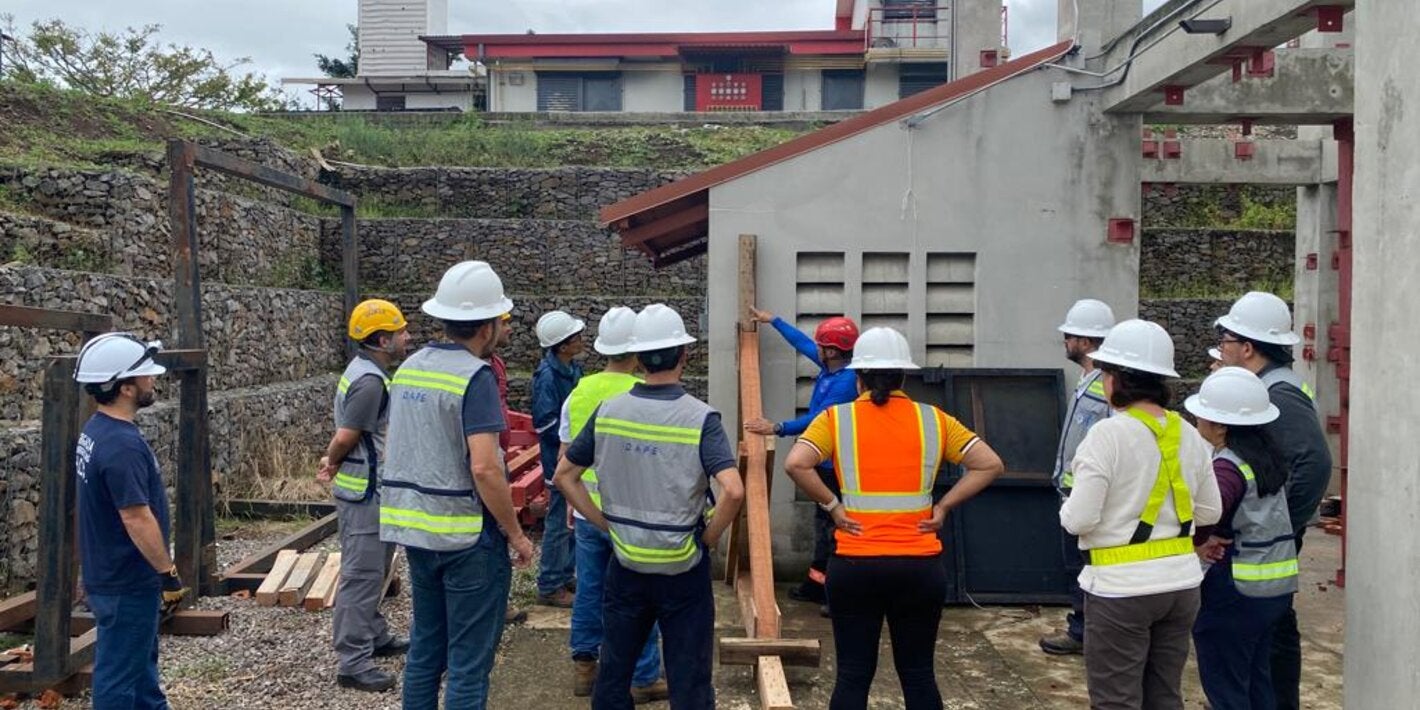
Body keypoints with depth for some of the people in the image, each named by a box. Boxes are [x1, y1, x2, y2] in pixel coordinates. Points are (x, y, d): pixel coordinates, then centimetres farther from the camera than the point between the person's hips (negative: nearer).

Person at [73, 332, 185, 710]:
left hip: (111, 573, 10)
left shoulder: (96, 431, 5)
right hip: (127, 582, -10)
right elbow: (137, 518, -27)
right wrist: (169, 573, -18)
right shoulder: (122, 445, -26)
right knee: (119, 673, 3)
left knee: (142, 660, 23)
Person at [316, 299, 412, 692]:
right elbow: (345, 438, -22)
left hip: (370, 488, 10)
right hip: (364, 493, -10)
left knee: (373, 571, 21)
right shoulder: (370, 381, -22)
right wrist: (332, 461, -3)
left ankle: (376, 636, 35)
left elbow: (348, 436, 16)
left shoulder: (365, 370, 11)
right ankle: (353, 662, 1)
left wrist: (333, 461, 3)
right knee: (361, 575, -5)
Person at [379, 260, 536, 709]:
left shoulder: (408, 369, 8)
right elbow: (484, 468, -24)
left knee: (425, 650, 18)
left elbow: (396, 451, 15)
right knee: (469, 663, 2)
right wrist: (516, 534, -13)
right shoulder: (475, 377, -16)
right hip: (469, 536, -8)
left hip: (416, 529, 8)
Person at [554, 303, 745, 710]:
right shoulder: (700, 418, -16)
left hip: (625, 565, 3)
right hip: (683, 568, -3)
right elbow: (733, 491, -27)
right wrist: (709, 537, -10)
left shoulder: (607, 412, -5)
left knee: (613, 673, 19)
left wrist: (606, 524, 6)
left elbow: (565, 476, 3)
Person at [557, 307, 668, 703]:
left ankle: (584, 668, 27)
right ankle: (643, 679, 16)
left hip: (587, 512, 5)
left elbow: (565, 459, 7)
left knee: (589, 591, 15)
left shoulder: (579, 392, 0)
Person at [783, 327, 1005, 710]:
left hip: (855, 563, -1)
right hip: (921, 564, 2)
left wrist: (831, 505, -6)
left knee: (853, 675, 10)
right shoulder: (933, 420, 2)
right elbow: (989, 465, -1)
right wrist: (943, 506, 1)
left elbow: (796, 465, -17)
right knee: (918, 673, 15)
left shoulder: (836, 418, -3)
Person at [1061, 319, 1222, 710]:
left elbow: (1079, 520, -19)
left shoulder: (1108, 434, -17)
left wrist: (1067, 507, 2)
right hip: (1182, 581, 7)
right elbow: (1209, 512, 12)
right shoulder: (1188, 435, 3)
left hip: (1121, 588, -6)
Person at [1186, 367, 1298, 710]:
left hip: (1235, 591, -9)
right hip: (1276, 586, 9)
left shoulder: (1228, 466, -19)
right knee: (1256, 681, 19)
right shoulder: (1265, 454, 8)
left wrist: (1198, 542, -20)